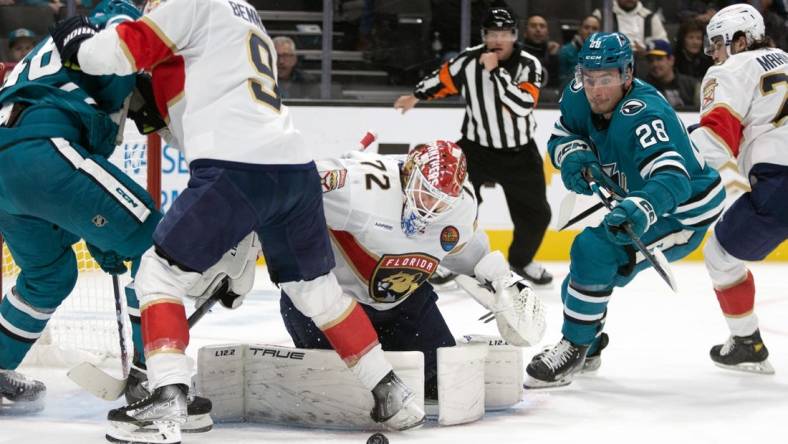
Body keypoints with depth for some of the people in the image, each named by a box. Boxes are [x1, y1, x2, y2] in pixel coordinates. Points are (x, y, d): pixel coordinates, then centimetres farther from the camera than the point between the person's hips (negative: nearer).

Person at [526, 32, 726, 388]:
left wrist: (639, 211, -65)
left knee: (594, 250, -25)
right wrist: (574, 154, -18)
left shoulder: (644, 114, -34)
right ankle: (588, 348, 41)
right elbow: (561, 136, 7)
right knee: (584, 278, 13)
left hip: (683, 211, -9)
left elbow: (672, 178, -46)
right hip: (634, 202, 9)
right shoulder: (580, 97, -10)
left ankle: (575, 348, -10)